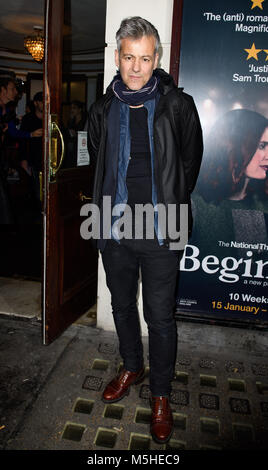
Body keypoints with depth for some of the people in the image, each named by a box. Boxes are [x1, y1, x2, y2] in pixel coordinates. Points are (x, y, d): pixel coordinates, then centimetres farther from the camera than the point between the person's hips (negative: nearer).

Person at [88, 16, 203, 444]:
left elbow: (190, 162, 4)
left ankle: (161, 394, 29)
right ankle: (132, 367, 44)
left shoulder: (178, 106, -4)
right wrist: (109, 206, 12)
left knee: (161, 317, 6)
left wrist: (170, 206, 6)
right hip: (114, 229, 4)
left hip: (160, 232, -3)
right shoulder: (103, 109, 6)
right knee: (123, 305, 19)